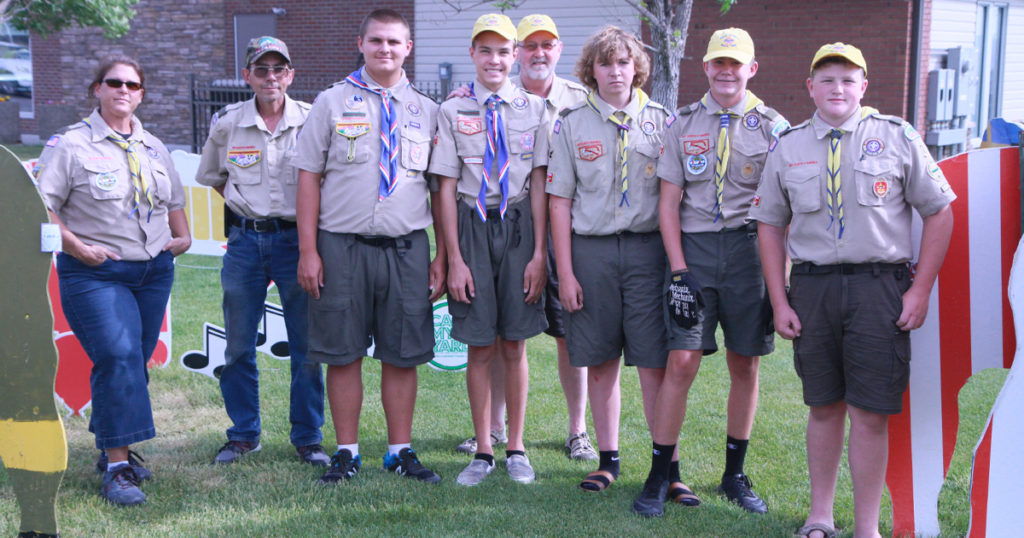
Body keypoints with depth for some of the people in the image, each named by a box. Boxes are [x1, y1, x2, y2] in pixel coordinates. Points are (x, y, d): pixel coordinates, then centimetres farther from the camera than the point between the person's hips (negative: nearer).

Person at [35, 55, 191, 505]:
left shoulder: (153, 147, 15)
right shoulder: (71, 143, -3)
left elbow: (174, 199, 29)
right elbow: (40, 205, -8)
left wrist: (182, 236, 13)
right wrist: (76, 246, -16)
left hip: (154, 271, 6)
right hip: (96, 274, -6)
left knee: (135, 363, 8)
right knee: (118, 357, -18)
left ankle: (116, 450, 24)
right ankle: (116, 468, -13)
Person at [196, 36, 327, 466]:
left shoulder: (311, 121, -2)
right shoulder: (227, 124, 4)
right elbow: (211, 176, 21)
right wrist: (242, 204, 10)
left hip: (296, 238, -2)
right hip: (244, 240, 2)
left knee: (307, 345, 1)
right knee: (238, 346, 7)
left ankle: (308, 437, 14)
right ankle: (243, 434, 22)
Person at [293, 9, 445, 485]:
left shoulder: (427, 111, 11)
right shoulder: (332, 103, 7)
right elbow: (309, 177, 3)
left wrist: (442, 258, 4)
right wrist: (308, 250, -4)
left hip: (407, 248, 1)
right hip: (341, 245, -1)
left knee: (402, 355, 5)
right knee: (344, 354, 4)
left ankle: (400, 451, 18)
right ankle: (346, 453, 17)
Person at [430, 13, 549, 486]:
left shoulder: (534, 109, 5)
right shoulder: (452, 111, 3)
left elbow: (539, 185, 3)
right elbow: (447, 188, 1)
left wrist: (539, 253, -3)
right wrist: (454, 259, -4)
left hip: (519, 225, 1)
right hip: (472, 224, 0)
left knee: (514, 345, 6)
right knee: (479, 348, 4)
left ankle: (515, 448, 20)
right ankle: (483, 451, 18)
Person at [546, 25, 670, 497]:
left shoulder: (660, 121, 7)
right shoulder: (571, 124, 6)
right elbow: (559, 200, 4)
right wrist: (565, 272, -1)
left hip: (647, 246, -1)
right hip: (590, 249, 1)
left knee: (654, 362, -2)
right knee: (600, 361, 7)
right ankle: (608, 459, 20)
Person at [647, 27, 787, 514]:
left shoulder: (773, 126, 6)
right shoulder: (682, 125, 8)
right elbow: (669, 203, 5)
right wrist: (678, 269, -4)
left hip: (750, 249, 0)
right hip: (694, 247, 0)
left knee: (745, 365, 6)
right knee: (682, 362, -6)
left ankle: (734, 475, 20)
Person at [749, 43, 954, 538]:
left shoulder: (898, 138, 4)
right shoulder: (789, 147, 9)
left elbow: (939, 212, 5)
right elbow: (770, 224, 11)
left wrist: (920, 289, -2)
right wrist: (780, 301, 4)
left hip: (879, 284, -2)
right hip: (812, 285, 2)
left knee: (870, 413, -2)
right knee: (824, 406, 9)